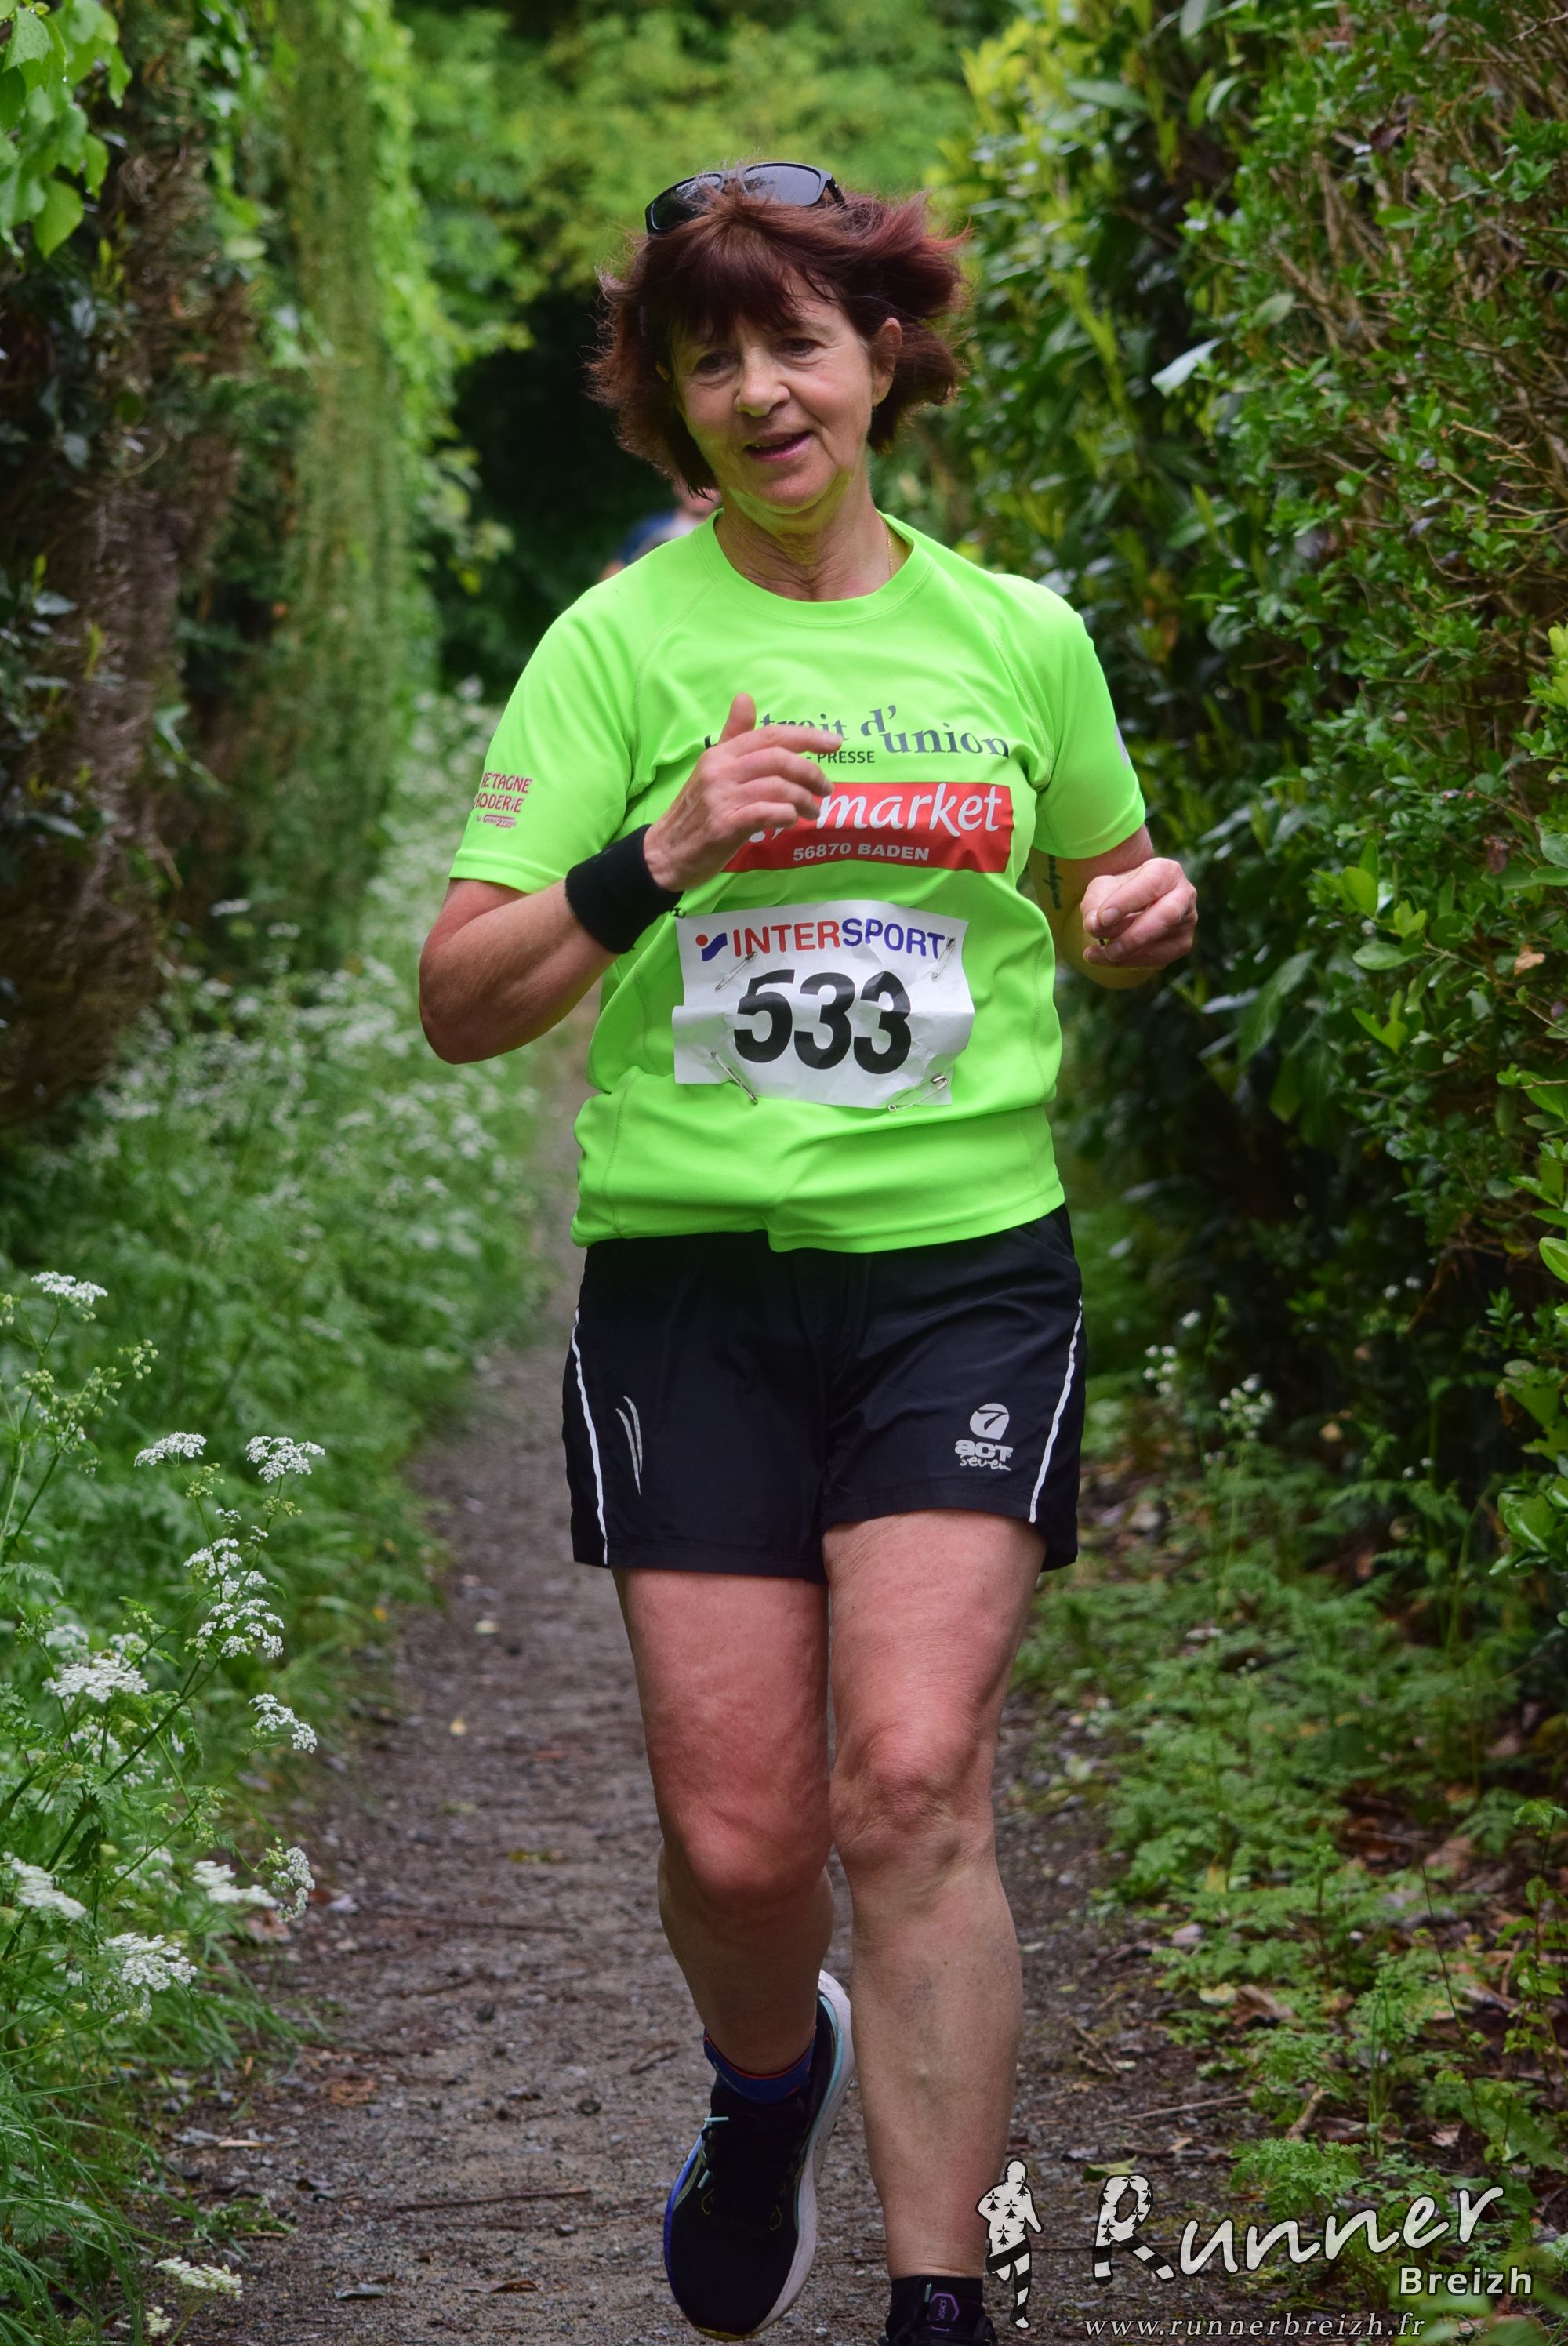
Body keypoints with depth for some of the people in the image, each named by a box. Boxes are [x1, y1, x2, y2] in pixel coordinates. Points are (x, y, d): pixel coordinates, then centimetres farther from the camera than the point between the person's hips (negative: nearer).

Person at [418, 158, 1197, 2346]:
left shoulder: (1020, 636, 8)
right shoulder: (618, 644, 1)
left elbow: (1095, 900, 24)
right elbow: (461, 998, -4)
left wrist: (1138, 921, 0)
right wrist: (656, 860, -20)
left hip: (965, 1265, 0)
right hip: (692, 1276, 0)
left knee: (912, 1791, -15)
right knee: (735, 1844, 1)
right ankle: (772, 2085, 36)